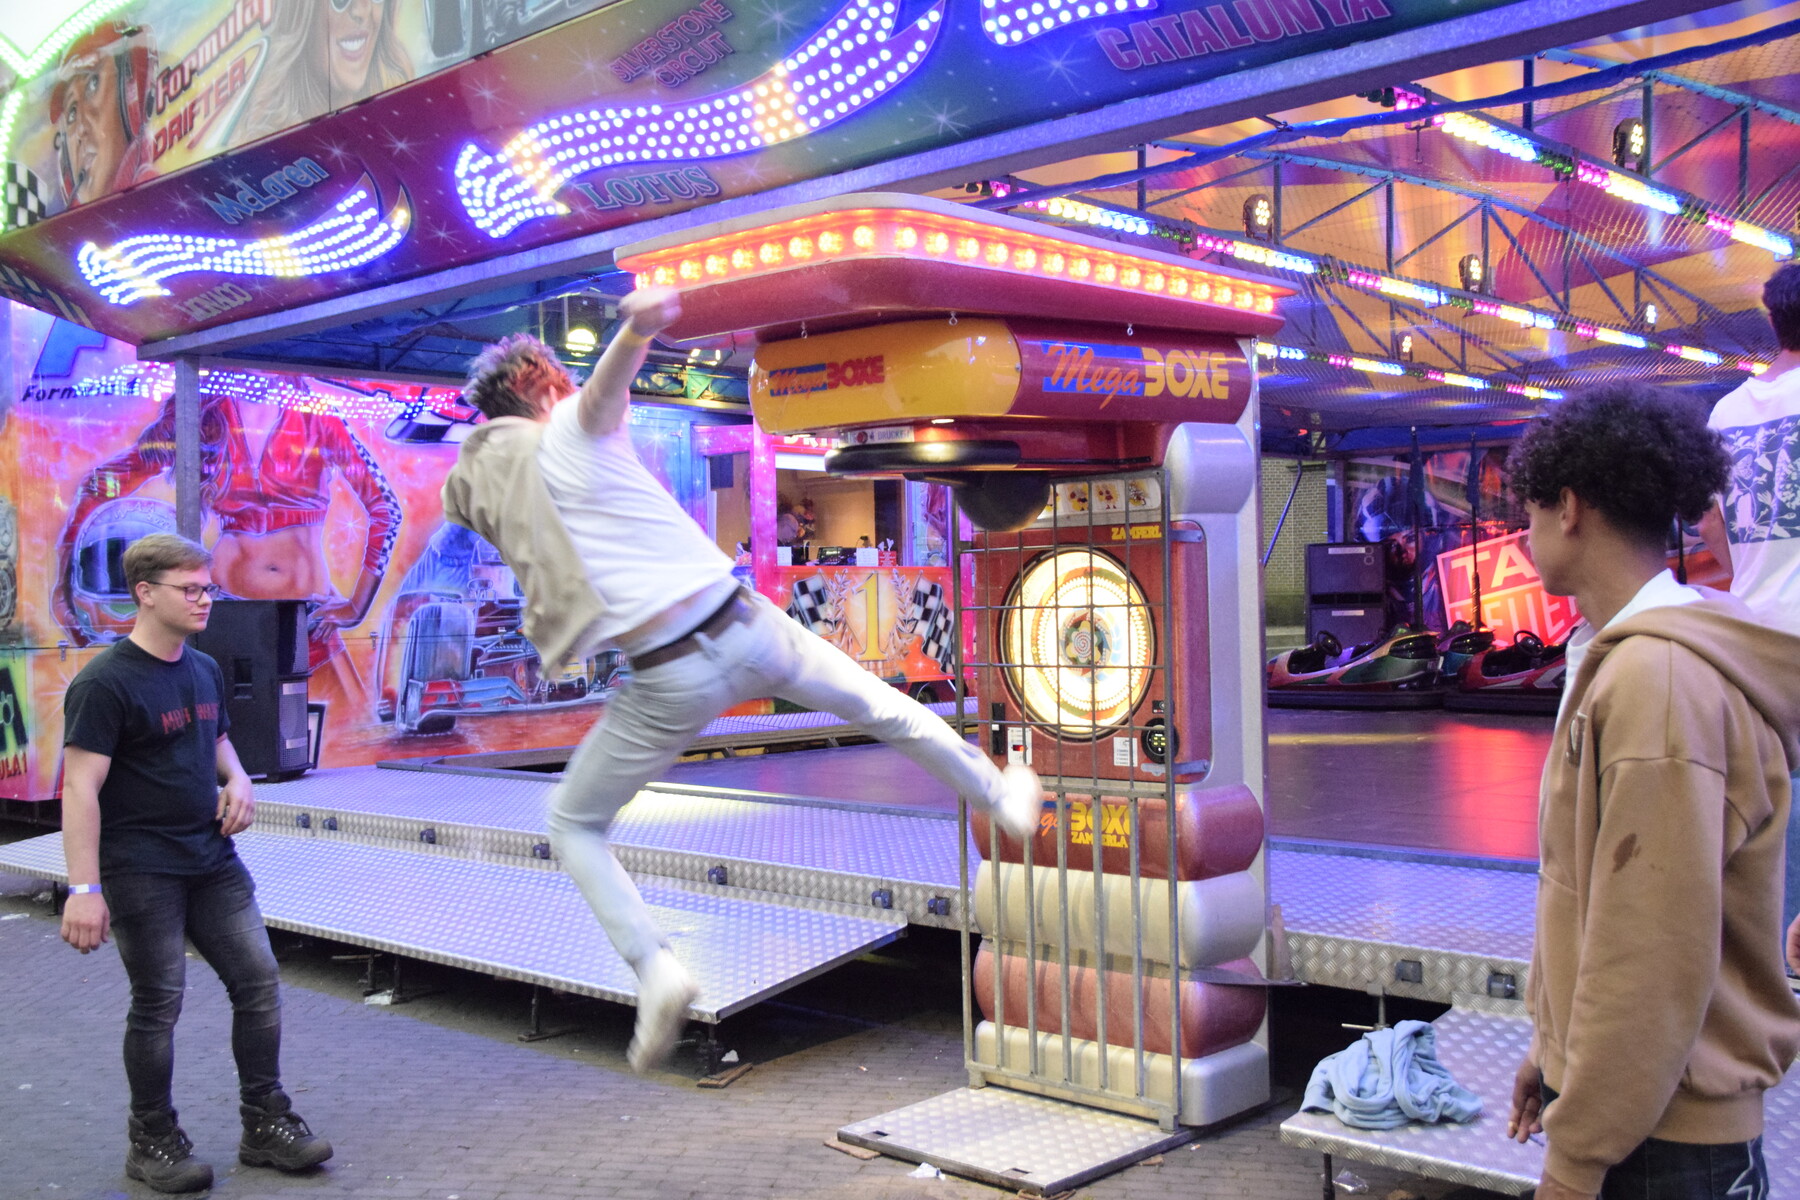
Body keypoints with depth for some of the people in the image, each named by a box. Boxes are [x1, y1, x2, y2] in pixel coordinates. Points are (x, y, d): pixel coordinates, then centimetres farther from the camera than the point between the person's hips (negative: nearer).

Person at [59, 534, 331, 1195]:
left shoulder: (204, 670, 9)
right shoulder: (105, 683, -14)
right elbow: (81, 786, -18)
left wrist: (237, 780, 2)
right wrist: (84, 888, -23)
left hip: (213, 861, 7)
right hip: (141, 873, -7)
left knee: (259, 982, 6)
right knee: (158, 1004, 2)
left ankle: (266, 1124, 19)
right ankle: (153, 1143, 21)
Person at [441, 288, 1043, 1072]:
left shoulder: (475, 484, 7)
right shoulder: (571, 433, -1)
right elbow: (605, 383, -25)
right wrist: (639, 328, -48)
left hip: (666, 684, 1)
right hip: (744, 627, 0)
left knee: (572, 824, 20)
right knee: (879, 705, 24)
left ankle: (653, 967, 1)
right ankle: (1001, 796, 43)